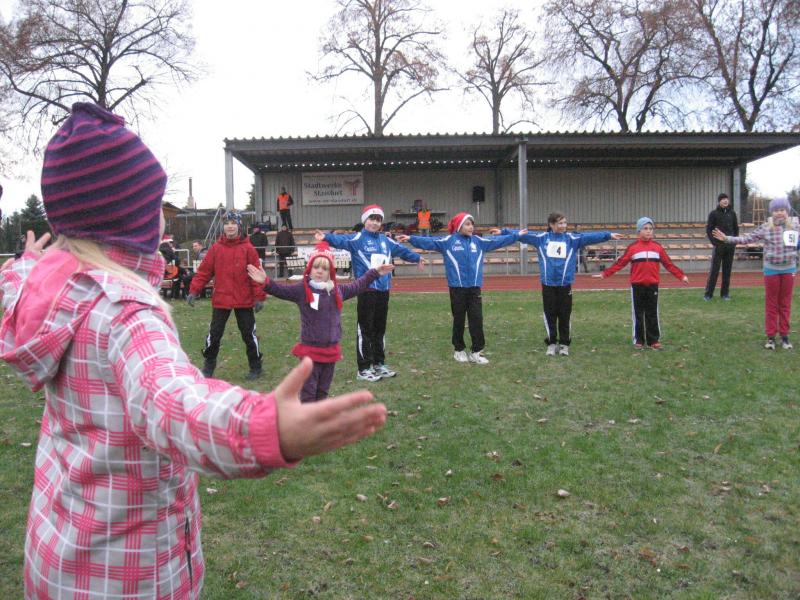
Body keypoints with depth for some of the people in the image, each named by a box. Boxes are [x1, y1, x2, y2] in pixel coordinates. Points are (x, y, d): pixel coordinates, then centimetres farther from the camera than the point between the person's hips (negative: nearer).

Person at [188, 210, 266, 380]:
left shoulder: (247, 248, -6)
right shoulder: (215, 248, 0)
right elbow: (204, 271, 0)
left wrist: (259, 296, -11)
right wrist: (194, 290, -8)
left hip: (244, 301, -2)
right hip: (220, 300, 2)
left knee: (249, 334, 8)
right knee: (214, 333, 9)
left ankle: (255, 367, 23)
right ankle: (209, 365, 28)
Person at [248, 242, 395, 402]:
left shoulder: (337, 290, 7)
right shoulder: (301, 289, -7)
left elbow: (358, 286, 22)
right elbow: (280, 290, -18)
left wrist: (375, 273, 27)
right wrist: (266, 282, -36)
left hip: (331, 349, 5)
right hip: (310, 349, -4)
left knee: (323, 389, 16)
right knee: (308, 390, 0)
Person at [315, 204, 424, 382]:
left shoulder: (386, 240, 15)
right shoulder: (357, 239, -4)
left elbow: (401, 250, 32)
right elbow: (341, 239, -24)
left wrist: (417, 257, 47)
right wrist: (327, 237, -44)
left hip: (383, 290, 6)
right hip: (367, 290, -6)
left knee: (380, 329, 15)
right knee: (365, 330, -2)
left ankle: (379, 364, 26)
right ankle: (364, 369, 5)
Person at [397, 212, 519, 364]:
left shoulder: (478, 241, 9)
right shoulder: (448, 241, -2)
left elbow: (497, 241, 14)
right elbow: (429, 242, -9)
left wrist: (516, 236, 15)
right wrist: (411, 238, -19)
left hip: (474, 287, 3)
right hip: (457, 287, -3)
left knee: (477, 319, 1)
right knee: (459, 319, 8)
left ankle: (476, 352, 9)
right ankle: (459, 350, 23)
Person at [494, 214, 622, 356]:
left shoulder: (572, 238, 2)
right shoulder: (541, 238, 3)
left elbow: (590, 237, -6)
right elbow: (523, 235, 3)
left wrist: (608, 235, -16)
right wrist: (503, 232, 0)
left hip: (565, 284, 0)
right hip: (548, 284, 0)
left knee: (565, 315, 6)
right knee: (550, 315, 7)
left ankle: (564, 344, 19)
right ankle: (551, 343, 19)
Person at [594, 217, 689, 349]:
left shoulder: (657, 247, 3)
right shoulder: (632, 247, -3)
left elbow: (669, 264, 6)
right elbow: (620, 263, -4)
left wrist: (681, 275, 1)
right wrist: (605, 274, -11)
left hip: (653, 285, 1)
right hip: (637, 285, -1)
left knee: (652, 313, 7)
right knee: (638, 313, 6)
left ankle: (654, 340, 14)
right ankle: (639, 340, 15)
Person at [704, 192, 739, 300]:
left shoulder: (732, 213, 8)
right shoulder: (714, 214, -2)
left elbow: (736, 228, 14)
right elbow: (708, 229, -1)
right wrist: (715, 242, -8)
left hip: (730, 246, 3)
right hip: (719, 246, -3)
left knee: (727, 270, 7)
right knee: (714, 270, -3)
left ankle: (725, 293, 14)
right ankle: (708, 294, 2)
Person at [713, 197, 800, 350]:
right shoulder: (765, 228, -5)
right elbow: (747, 238, -7)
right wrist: (727, 238, -16)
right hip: (771, 270, -1)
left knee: (785, 303, 8)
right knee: (771, 303, 5)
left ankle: (784, 335, 17)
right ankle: (771, 336, 13)